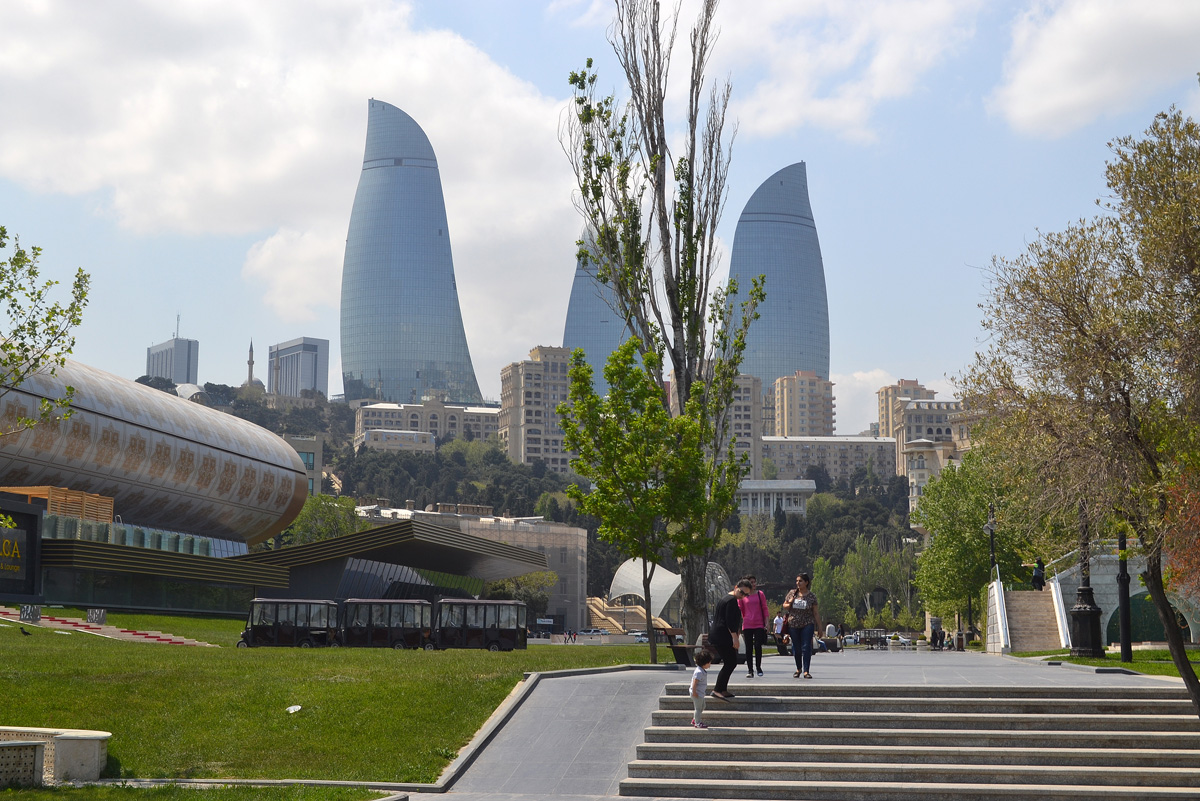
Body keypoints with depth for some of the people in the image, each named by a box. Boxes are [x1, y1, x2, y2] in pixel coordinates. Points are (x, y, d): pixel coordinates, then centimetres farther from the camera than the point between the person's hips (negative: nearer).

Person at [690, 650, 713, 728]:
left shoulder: (703, 671, 9)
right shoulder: (699, 672, -26)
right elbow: (694, 683, -28)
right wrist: (694, 692, -25)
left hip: (701, 693, 11)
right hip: (697, 694, -11)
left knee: (702, 706, 22)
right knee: (698, 708, 1)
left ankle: (695, 720, 34)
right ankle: (697, 723, 12)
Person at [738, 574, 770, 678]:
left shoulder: (760, 594, 5)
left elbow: (765, 608, 7)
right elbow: (739, 610, 10)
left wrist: (766, 622, 3)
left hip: (759, 624, 0)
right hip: (747, 625, 0)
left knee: (758, 646, -5)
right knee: (749, 648, 1)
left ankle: (759, 667, 13)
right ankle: (750, 670, 6)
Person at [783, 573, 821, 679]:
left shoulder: (811, 596, -1)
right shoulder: (792, 593, 5)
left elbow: (815, 613, 2)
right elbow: (784, 605, 15)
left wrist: (819, 627, 0)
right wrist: (789, 604, -9)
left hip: (807, 625, -2)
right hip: (793, 624, 2)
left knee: (806, 647, -9)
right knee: (796, 648, 9)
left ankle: (806, 671, -8)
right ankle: (798, 669, 28)